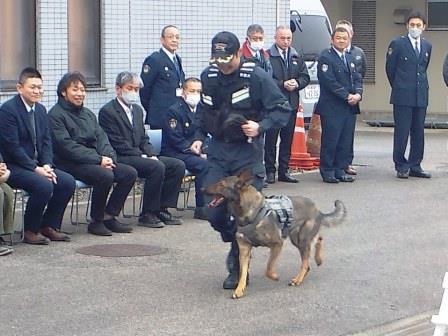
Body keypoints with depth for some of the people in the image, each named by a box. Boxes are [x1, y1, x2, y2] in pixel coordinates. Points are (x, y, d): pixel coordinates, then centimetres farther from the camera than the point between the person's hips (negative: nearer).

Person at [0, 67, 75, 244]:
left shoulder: (40, 110, 12)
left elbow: (46, 142, 11)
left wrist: (47, 165, -8)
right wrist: (35, 169, -20)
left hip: (37, 165, 8)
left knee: (68, 182, -9)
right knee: (44, 185, -29)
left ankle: (49, 226, 4)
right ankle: (30, 231, -10)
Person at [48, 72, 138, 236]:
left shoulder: (87, 113, 20)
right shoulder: (56, 115, -6)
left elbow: (101, 138, 12)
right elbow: (67, 146, -16)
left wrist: (108, 157, -10)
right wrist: (98, 160, -21)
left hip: (96, 160, 8)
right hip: (70, 163, -8)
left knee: (130, 173, -9)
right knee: (105, 175, -31)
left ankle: (109, 216, -1)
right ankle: (96, 221, -14)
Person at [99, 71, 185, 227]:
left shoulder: (137, 110, 20)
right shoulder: (107, 111, -8)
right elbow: (117, 144, -15)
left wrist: (151, 155, -1)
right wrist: (142, 156, -17)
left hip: (140, 156, 9)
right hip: (120, 159, -9)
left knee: (178, 165, -5)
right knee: (157, 167, -30)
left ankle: (161, 209, -3)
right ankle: (147, 214, -20)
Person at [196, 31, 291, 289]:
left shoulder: (257, 77, -12)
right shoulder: (208, 76, 4)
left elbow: (283, 110, -9)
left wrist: (261, 126, -23)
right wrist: (199, 137, 8)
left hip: (247, 153, -4)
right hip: (218, 150, 4)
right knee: (214, 212, 0)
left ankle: (238, 268, 10)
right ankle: (236, 245, 29)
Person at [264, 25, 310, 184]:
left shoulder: (297, 57, 15)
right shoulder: (267, 56, -4)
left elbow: (305, 77, 14)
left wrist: (296, 84, -7)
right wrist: (283, 84, -17)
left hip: (291, 104, 5)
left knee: (287, 139, 8)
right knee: (271, 139, -3)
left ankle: (284, 171, 14)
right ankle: (270, 171, 3)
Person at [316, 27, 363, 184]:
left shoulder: (350, 58, 19)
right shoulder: (326, 57, -6)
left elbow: (357, 79, 16)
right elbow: (329, 82, -14)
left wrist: (358, 94, -5)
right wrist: (347, 96, -15)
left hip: (350, 107, 7)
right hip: (332, 108, -7)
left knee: (346, 141, 6)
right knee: (330, 140, -4)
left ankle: (340, 170, 13)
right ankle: (327, 171, 4)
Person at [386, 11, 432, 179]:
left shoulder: (427, 46, 12)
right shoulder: (397, 44, -3)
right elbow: (390, 69, 4)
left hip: (421, 96, 5)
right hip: (403, 96, -5)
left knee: (418, 132, 7)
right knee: (402, 132, -3)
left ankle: (415, 166, 14)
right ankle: (401, 167, 4)